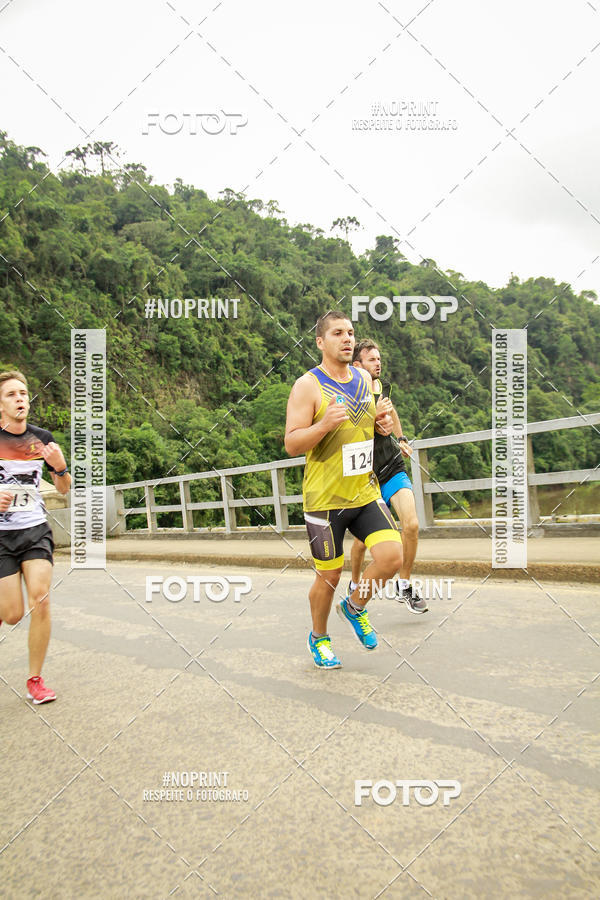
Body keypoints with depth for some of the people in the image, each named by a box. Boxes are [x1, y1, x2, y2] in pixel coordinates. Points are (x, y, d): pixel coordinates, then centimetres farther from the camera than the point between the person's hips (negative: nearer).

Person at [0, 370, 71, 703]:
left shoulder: (42, 438, 3)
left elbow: (64, 489, 10)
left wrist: (59, 465, -11)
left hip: (35, 529, 2)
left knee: (40, 600, -12)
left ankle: (35, 679, 6)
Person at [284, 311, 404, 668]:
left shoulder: (364, 379, 8)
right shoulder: (308, 386, -11)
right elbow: (292, 444, -14)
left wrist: (383, 422, 0)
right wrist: (324, 425, -32)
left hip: (366, 492, 5)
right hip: (325, 498, -5)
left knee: (392, 556, -10)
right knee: (329, 576, 6)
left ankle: (355, 607, 19)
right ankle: (319, 638, 33)